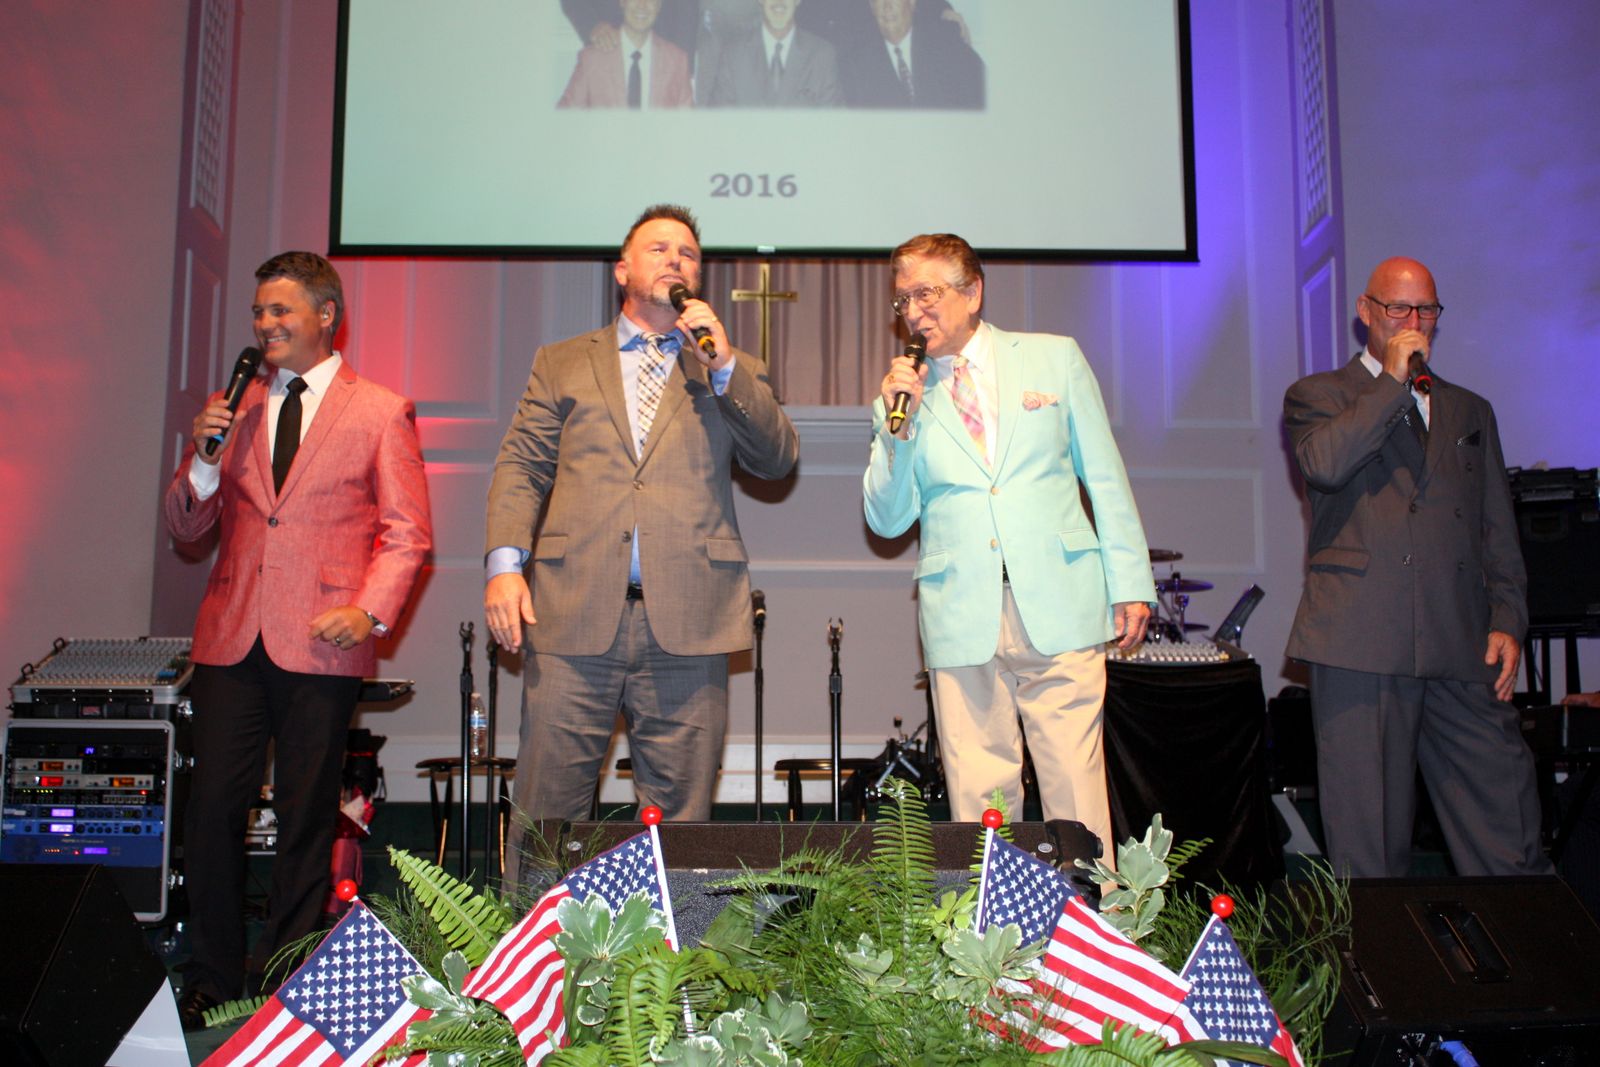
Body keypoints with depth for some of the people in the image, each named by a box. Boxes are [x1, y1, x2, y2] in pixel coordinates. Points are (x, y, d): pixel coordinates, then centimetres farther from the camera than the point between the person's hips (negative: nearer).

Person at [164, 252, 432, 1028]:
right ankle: (213, 976, 19)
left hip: (321, 643, -3)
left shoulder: (381, 412, 4)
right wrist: (204, 459, -4)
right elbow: (186, 526, 14)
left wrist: (369, 611, -13)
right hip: (232, 640, 3)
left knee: (306, 818, 5)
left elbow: (408, 533, 1)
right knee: (212, 809, 2)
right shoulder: (235, 408, 15)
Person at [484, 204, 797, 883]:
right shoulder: (561, 364, 18)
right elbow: (520, 468, 10)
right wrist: (505, 562, -5)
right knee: (547, 807, 2)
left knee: (679, 811, 4)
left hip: (687, 618, 0)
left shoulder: (732, 371, 18)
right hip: (574, 617, 0)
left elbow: (778, 459, 4)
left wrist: (723, 365, -5)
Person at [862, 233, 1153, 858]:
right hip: (962, 621, 1)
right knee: (977, 800, 1)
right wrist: (898, 426, -5)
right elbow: (887, 521, 8)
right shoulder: (902, 396, 12)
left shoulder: (1056, 359, 11)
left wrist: (1129, 586, 5)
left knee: (1075, 791, -3)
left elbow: (1105, 478, 11)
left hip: (1059, 608, -1)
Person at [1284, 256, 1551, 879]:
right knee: (1368, 835, -1)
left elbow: (1498, 530, 20)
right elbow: (1323, 464, -13)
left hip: (1464, 647, 4)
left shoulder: (1471, 411, 23)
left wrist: (1507, 621, 8)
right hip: (1362, 641, -3)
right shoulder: (1317, 396, 11)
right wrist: (1393, 381, -5)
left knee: (1507, 832, 2)